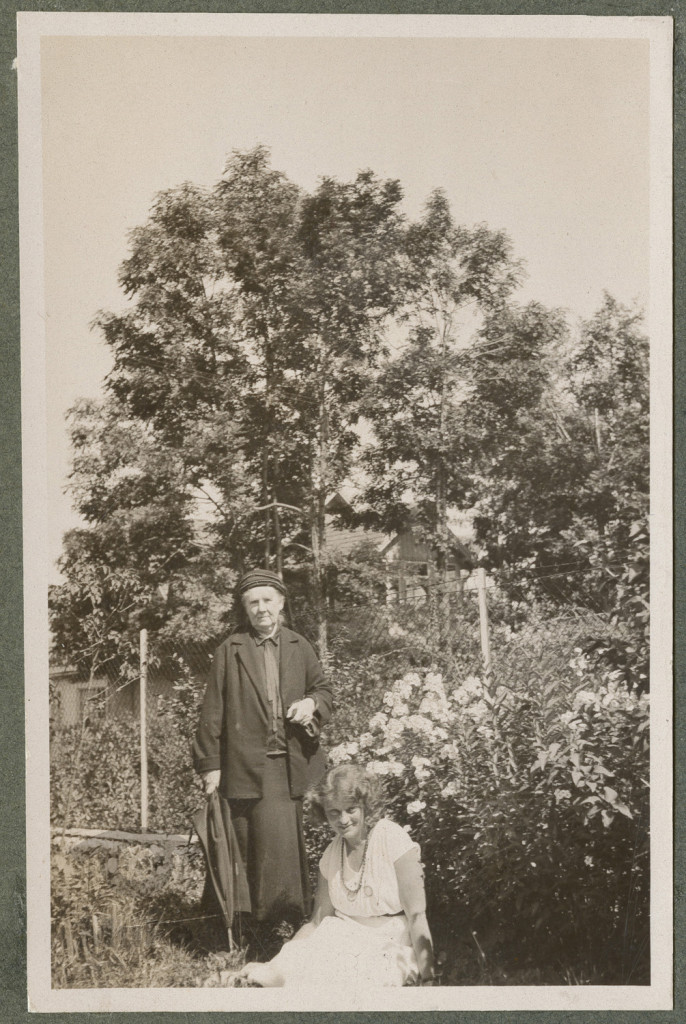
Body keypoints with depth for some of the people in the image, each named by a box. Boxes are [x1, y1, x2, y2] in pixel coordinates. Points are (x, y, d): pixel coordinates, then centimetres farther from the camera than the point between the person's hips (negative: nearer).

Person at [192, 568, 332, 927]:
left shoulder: (299, 647, 11)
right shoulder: (229, 651, 2)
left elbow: (322, 689, 20)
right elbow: (213, 711, 1)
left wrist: (312, 703, -4)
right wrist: (210, 765, -2)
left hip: (295, 765, 3)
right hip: (248, 766, -3)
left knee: (296, 843, 4)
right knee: (257, 846, -4)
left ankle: (299, 918, 16)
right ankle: (261, 927, 7)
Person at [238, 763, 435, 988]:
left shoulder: (392, 840, -9)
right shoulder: (331, 856, 7)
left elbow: (416, 916, -13)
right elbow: (317, 923, 10)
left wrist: (426, 978, -21)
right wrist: (270, 967, -1)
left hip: (388, 951, -4)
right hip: (341, 943, 5)